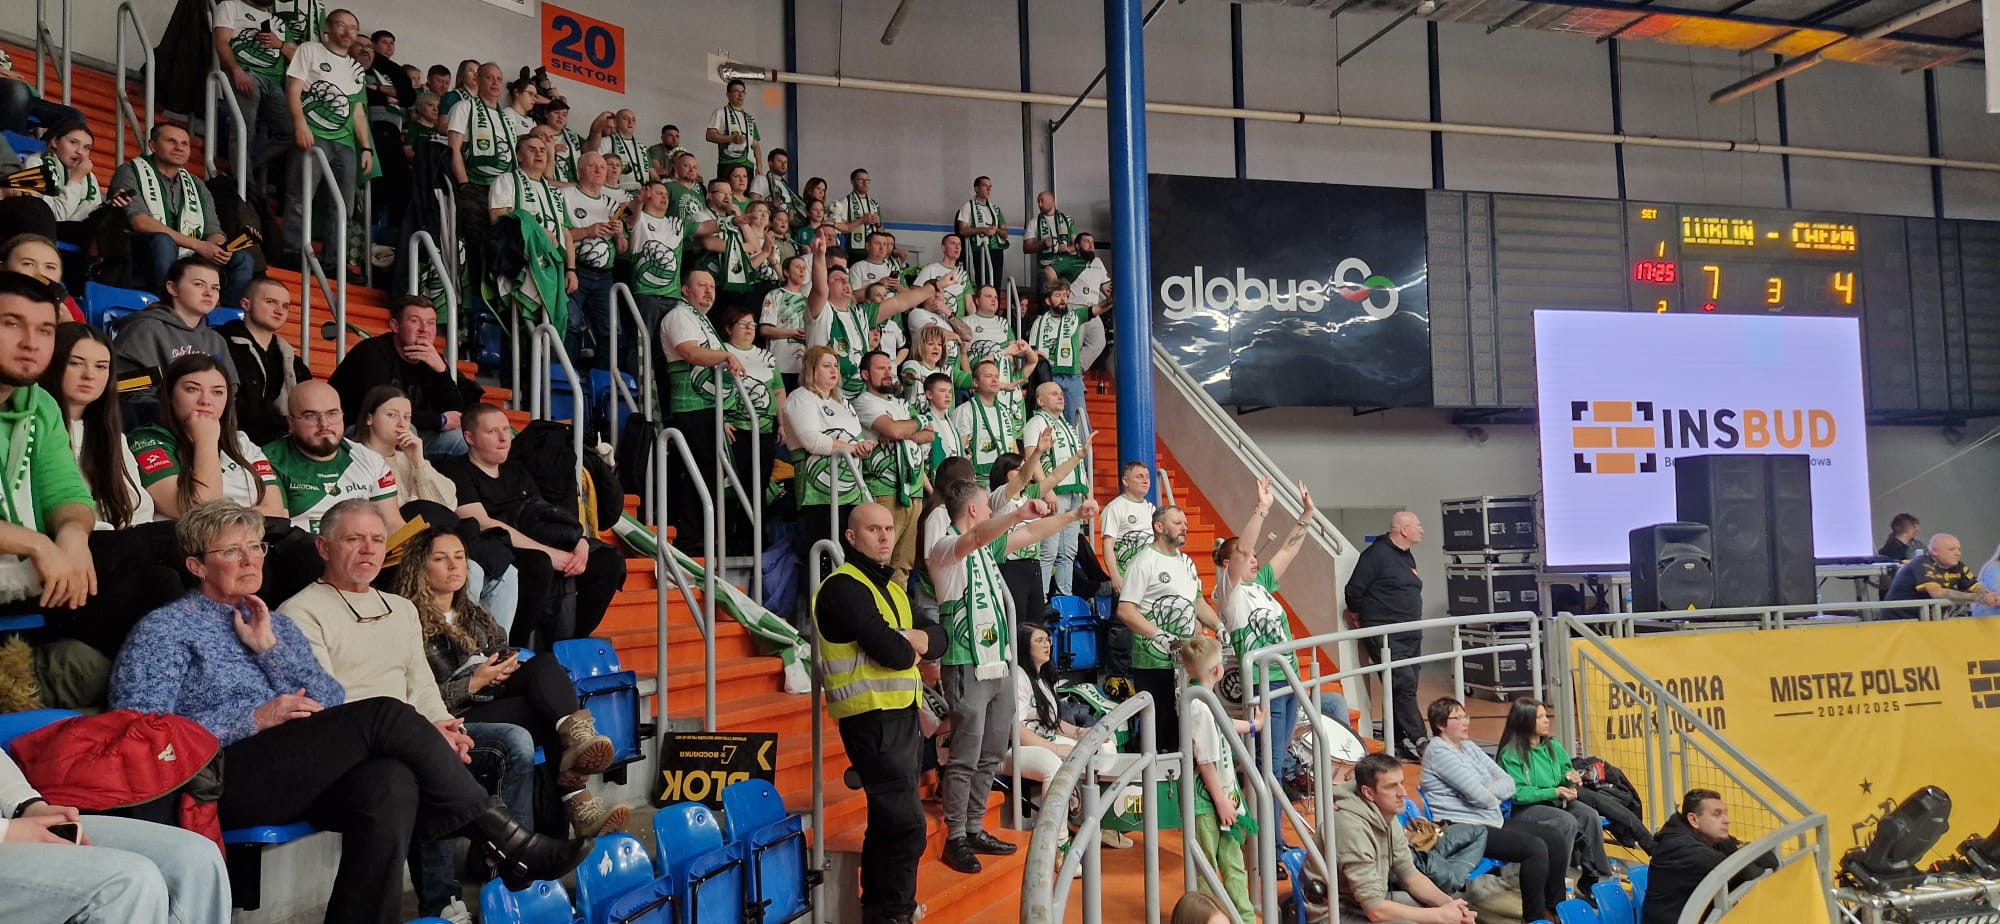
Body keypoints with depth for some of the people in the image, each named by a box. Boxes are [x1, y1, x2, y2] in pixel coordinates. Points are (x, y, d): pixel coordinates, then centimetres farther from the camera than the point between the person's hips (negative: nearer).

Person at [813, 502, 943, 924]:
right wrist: (911, 645, -1)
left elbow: (937, 637, 10)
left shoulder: (889, 587, 16)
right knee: (907, 825, -10)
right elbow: (893, 653, -23)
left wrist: (914, 639, -11)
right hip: (873, 721, -9)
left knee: (888, 819, 18)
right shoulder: (844, 587, -14)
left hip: (902, 716, 9)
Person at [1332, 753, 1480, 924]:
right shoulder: (1352, 827, -28)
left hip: (1371, 901, 9)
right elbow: (1374, 909, -28)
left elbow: (1410, 875, 8)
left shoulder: (1386, 816, -1)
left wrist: (1449, 904, -11)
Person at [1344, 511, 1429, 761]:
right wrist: (1358, 617, 0)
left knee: (1405, 690, 9)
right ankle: (1415, 741, -10)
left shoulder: (1407, 557, 15)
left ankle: (1399, 744, 16)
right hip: (1386, 636, -9)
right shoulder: (1377, 554, -14)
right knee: (1404, 686, -12)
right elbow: (1354, 589, -14)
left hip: (1411, 635, 9)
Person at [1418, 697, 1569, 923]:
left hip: (1493, 821, 9)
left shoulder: (1470, 747, 15)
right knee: (1535, 848, -23)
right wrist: (1494, 794, 2)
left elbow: (1509, 784, 8)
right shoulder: (1439, 751, -13)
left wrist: (1488, 791, -12)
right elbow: (1480, 796, -19)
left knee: (1556, 839, 1)